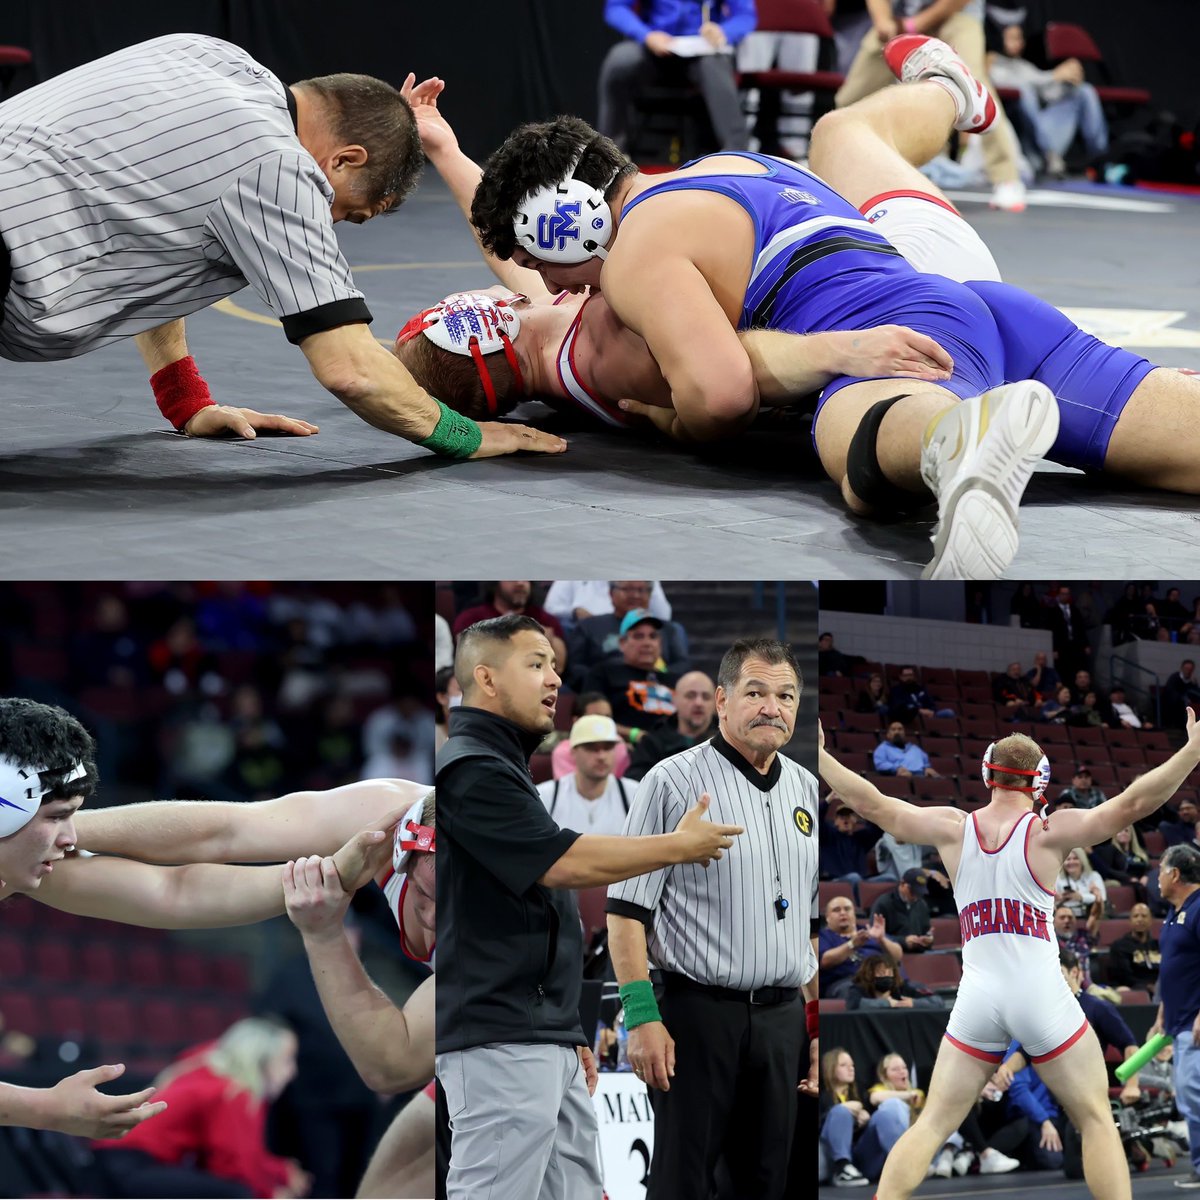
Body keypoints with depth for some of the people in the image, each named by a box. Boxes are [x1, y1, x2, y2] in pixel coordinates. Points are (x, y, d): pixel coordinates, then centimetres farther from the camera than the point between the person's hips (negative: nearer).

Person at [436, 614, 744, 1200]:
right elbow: (563, 862, -18)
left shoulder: (504, 767, 21)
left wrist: (568, 1033, 23)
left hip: (549, 1042, 10)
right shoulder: (468, 769, -11)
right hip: (498, 1045, -10)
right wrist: (679, 846, -6)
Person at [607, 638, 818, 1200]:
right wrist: (641, 1017, -16)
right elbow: (626, 909, -9)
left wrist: (817, 1022, 15)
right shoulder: (673, 783, -5)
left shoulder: (806, 790, 13)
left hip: (782, 1019, 6)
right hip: (698, 1010, -6)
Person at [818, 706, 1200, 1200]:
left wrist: (818, 754, 22)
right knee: (1096, 1120, 6)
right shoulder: (1048, 832, -5)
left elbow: (872, 803, 10)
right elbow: (1133, 803, -14)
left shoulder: (953, 828, 4)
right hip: (1043, 996, -3)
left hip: (977, 999, 3)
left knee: (933, 1123, 9)